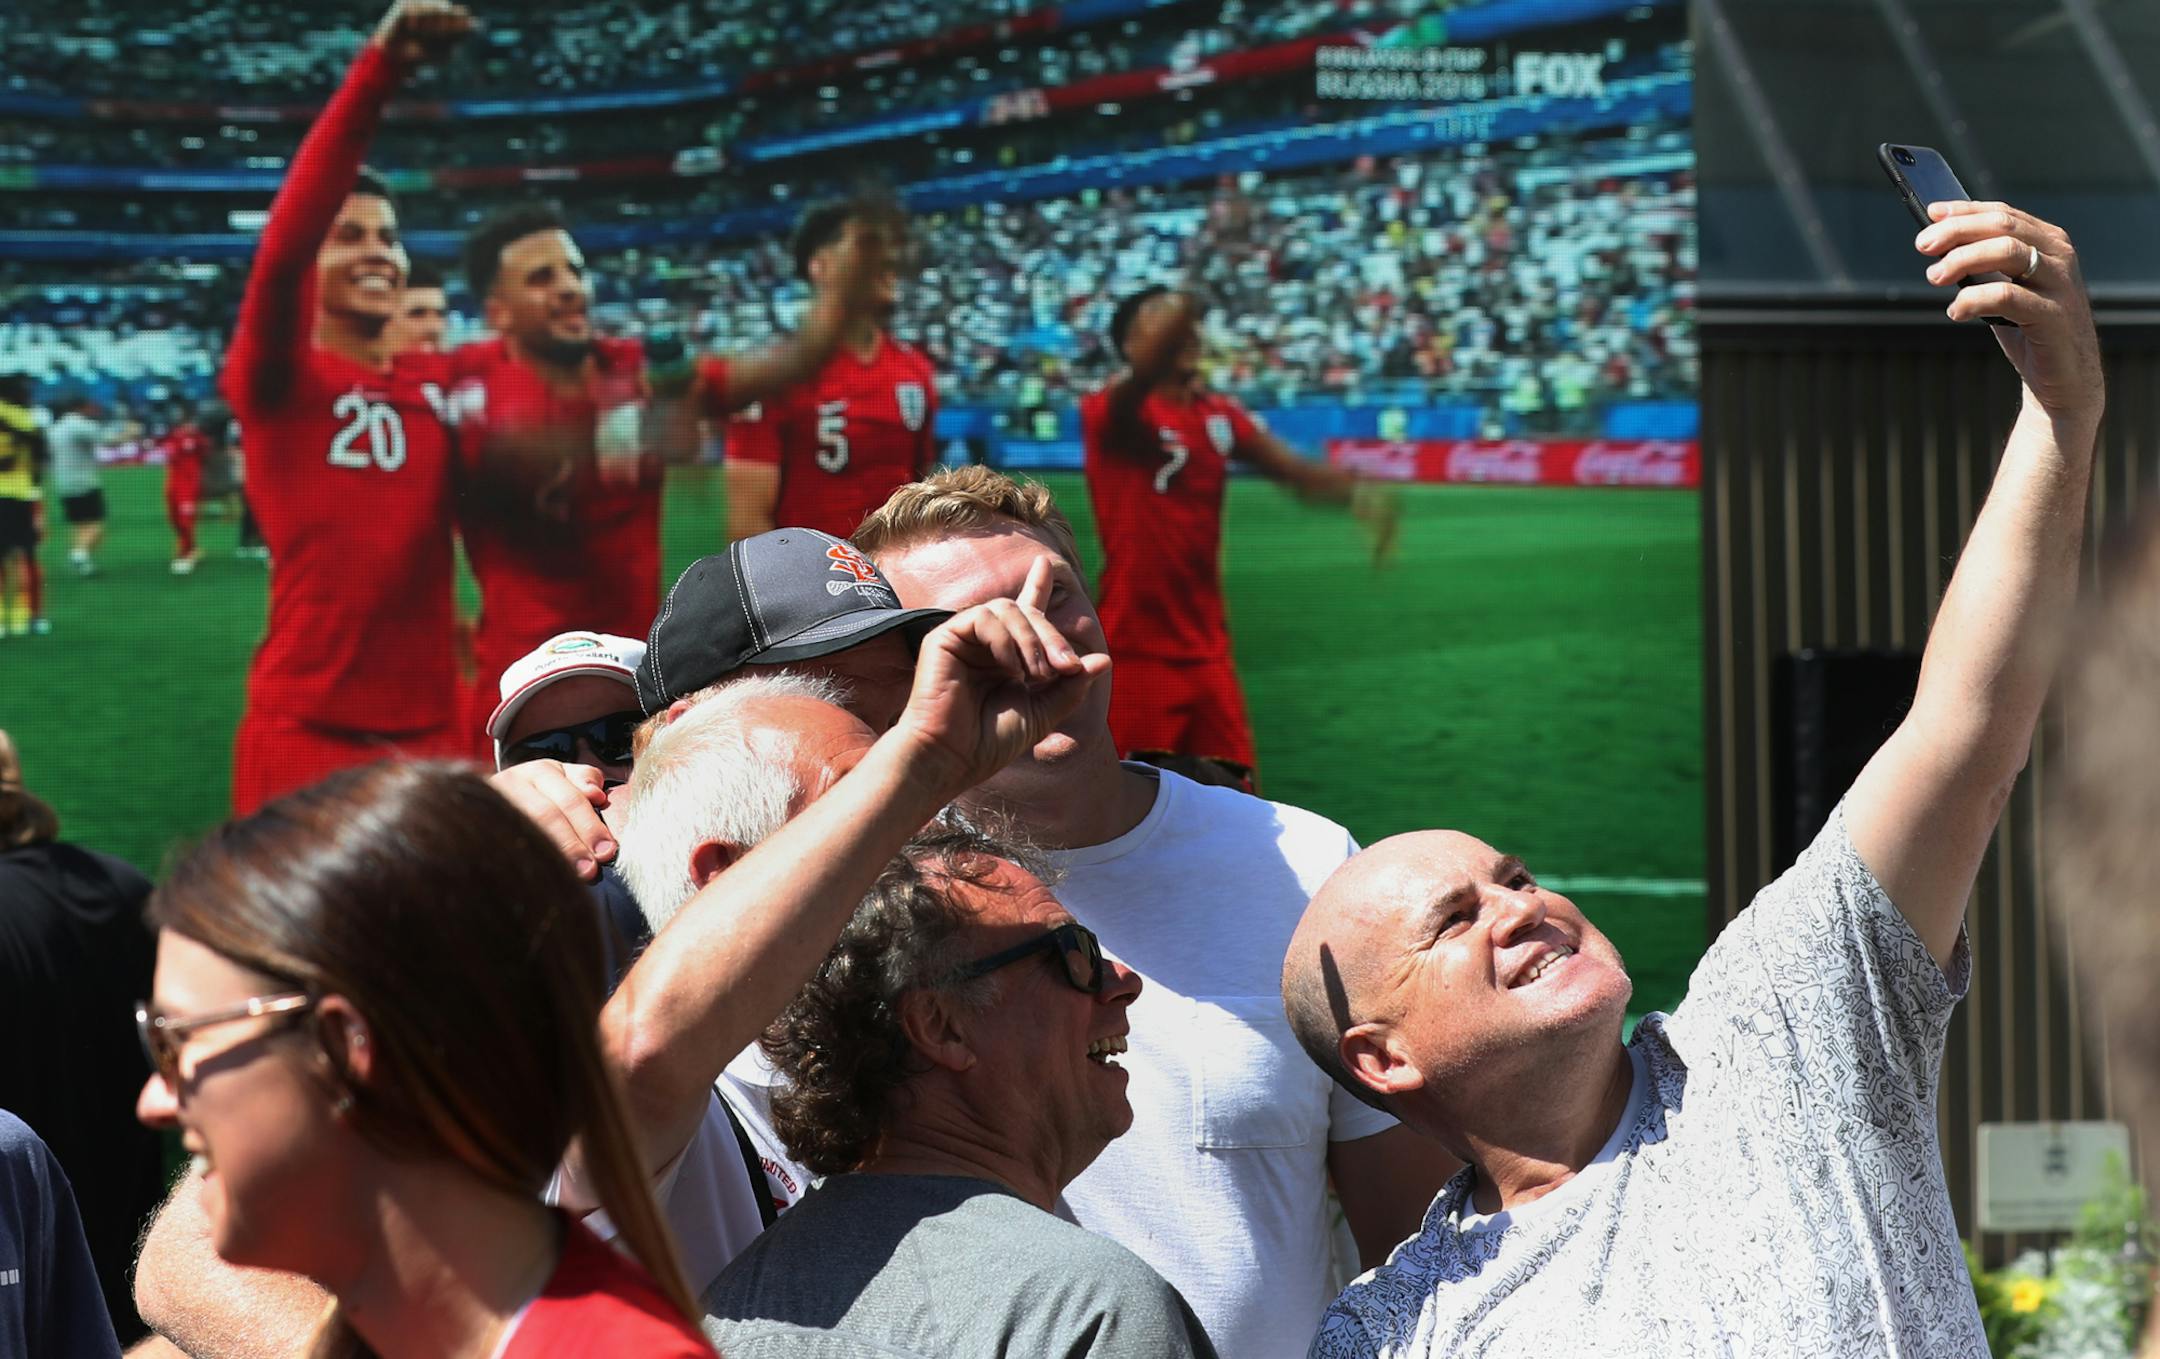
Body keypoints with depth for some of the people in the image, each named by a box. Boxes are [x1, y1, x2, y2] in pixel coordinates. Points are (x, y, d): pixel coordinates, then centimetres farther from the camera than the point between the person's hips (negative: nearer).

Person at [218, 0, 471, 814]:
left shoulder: (440, 381, 12)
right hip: (306, 734, -5)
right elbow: (281, 250, -21)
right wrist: (378, 71, -31)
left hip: (430, 729, 5)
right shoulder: (275, 379, -5)